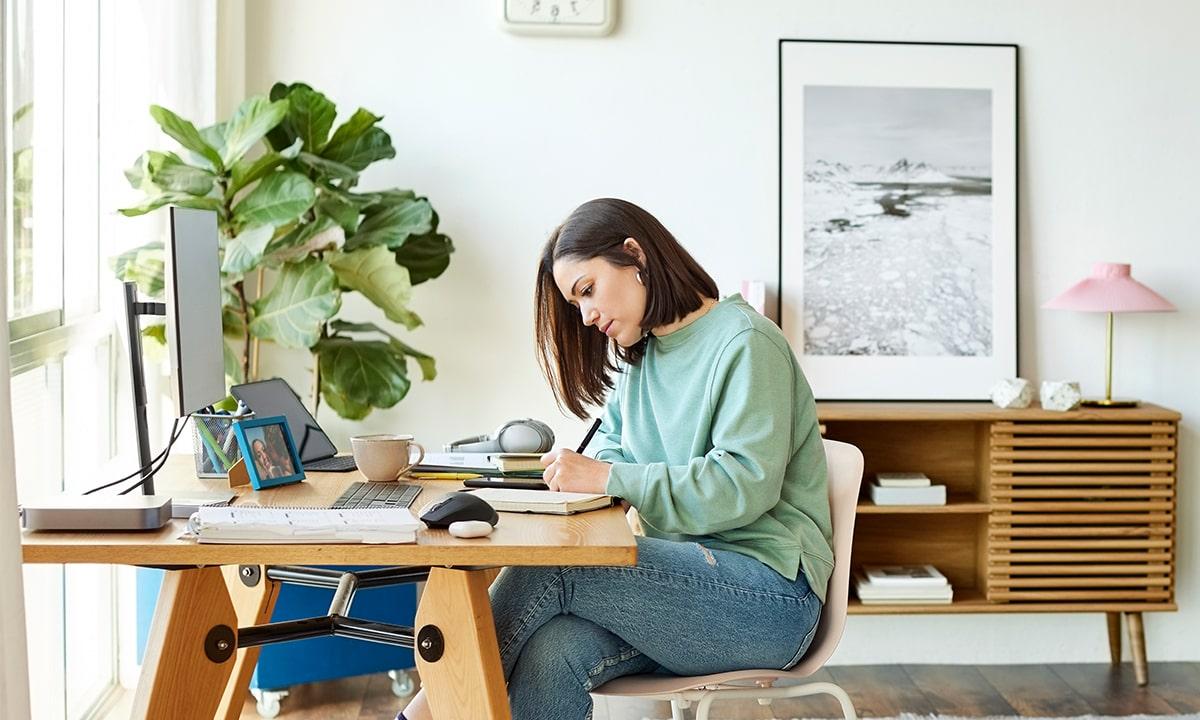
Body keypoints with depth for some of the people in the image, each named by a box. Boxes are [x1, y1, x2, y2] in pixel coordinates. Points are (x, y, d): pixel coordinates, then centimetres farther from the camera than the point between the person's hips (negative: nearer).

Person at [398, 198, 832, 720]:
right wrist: (582, 469, 0)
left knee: (551, 564, -25)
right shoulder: (641, 355, 17)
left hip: (769, 590, -6)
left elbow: (745, 485, -19)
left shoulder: (744, 343, -9)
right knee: (551, 655, -26)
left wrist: (609, 478, -20)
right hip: (686, 573, 7)